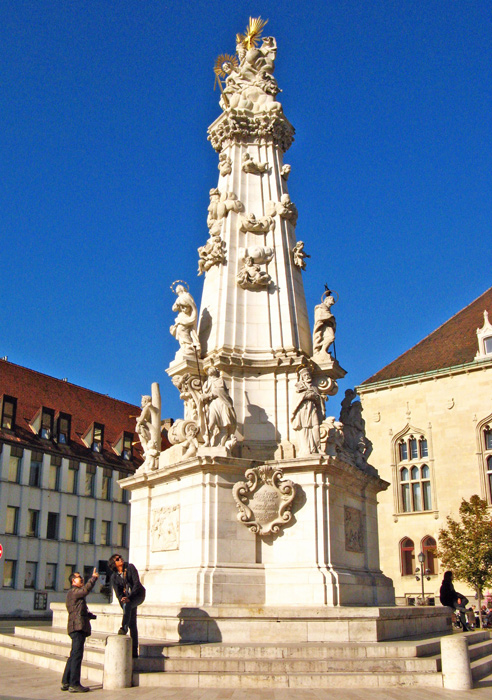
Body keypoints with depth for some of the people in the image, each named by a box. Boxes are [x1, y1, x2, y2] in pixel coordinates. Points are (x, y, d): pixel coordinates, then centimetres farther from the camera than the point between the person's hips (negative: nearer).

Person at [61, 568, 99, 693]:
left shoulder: (76, 594, 26)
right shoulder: (74, 592, -6)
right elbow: (86, 589, -25)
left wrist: (91, 615, 17)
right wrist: (93, 578, -17)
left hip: (78, 628, 11)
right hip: (78, 626, -11)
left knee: (74, 656, 14)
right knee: (77, 655, -11)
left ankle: (66, 682, 18)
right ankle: (74, 684, -11)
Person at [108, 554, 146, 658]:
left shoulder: (130, 567, -7)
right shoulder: (114, 577, 2)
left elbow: (136, 583, -15)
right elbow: (117, 592, -7)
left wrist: (129, 597, -24)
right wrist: (122, 598, -29)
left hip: (138, 595, -3)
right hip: (127, 598, 3)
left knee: (127, 605, -35)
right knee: (132, 624, -1)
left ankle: (124, 627, -45)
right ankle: (134, 651, 3)